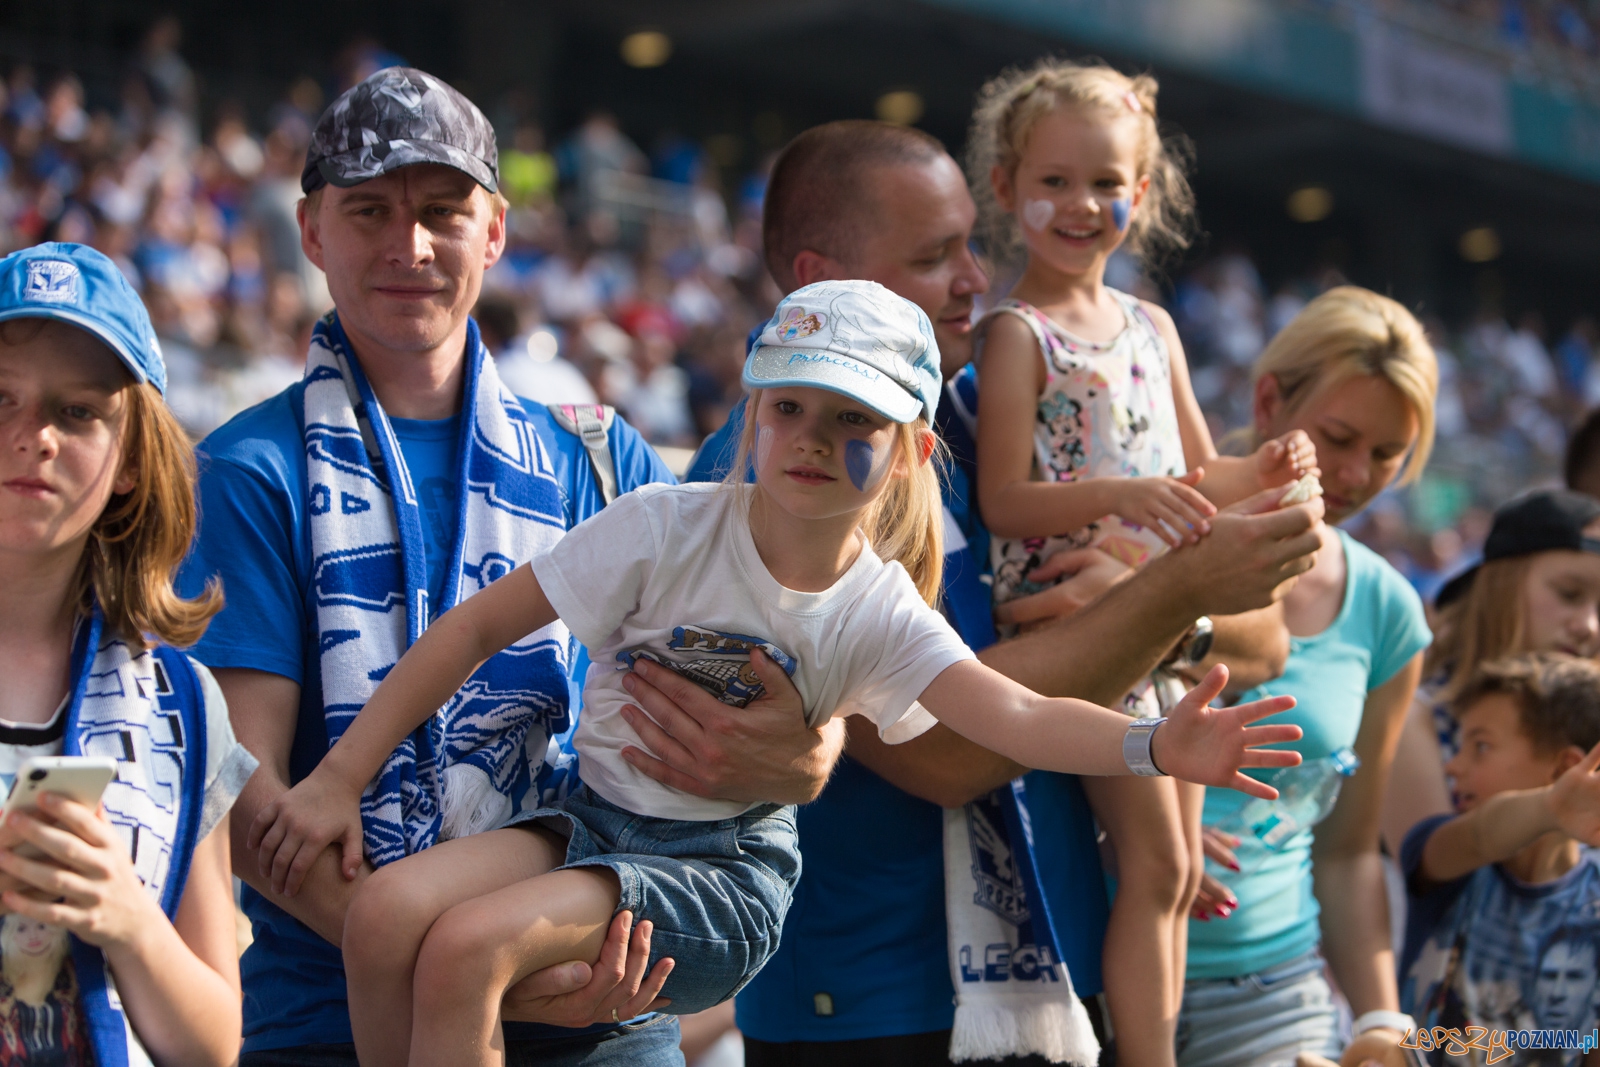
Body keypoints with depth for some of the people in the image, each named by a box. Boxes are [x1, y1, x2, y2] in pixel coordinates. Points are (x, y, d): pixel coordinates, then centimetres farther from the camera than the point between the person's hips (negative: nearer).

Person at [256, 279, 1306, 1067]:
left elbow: (1020, 716, -20)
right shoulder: (668, 528, -8)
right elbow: (480, 629, -4)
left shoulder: (879, 614, -7)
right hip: (599, 816, 3)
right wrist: (341, 779, -6)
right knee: (388, 912, -22)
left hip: (729, 866, -3)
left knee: (468, 946, -26)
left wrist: (1154, 743, -41)